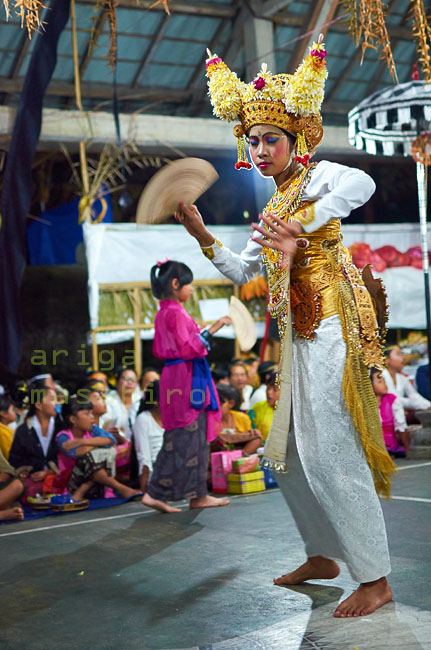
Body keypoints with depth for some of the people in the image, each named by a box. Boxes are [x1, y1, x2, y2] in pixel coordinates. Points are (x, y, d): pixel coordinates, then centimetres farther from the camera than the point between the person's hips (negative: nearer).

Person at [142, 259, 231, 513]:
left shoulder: (164, 313, 14)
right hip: (185, 376, -10)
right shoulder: (176, 313, -15)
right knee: (186, 437, -6)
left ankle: (199, 495, 15)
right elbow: (188, 349, -20)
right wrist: (211, 331, -18)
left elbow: (158, 350, 19)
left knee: (195, 436, 12)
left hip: (174, 376, 10)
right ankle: (156, 493, -2)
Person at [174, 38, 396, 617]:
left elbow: (362, 184, -29)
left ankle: (376, 580, -2)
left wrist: (299, 224, -30)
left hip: (330, 327, -9)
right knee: (287, 455, 14)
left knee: (331, 455, -11)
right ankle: (324, 556, 29)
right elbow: (242, 271, 22)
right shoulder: (272, 209, 19)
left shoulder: (318, 178, -5)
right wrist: (200, 234, 10)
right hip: (299, 336, 9)